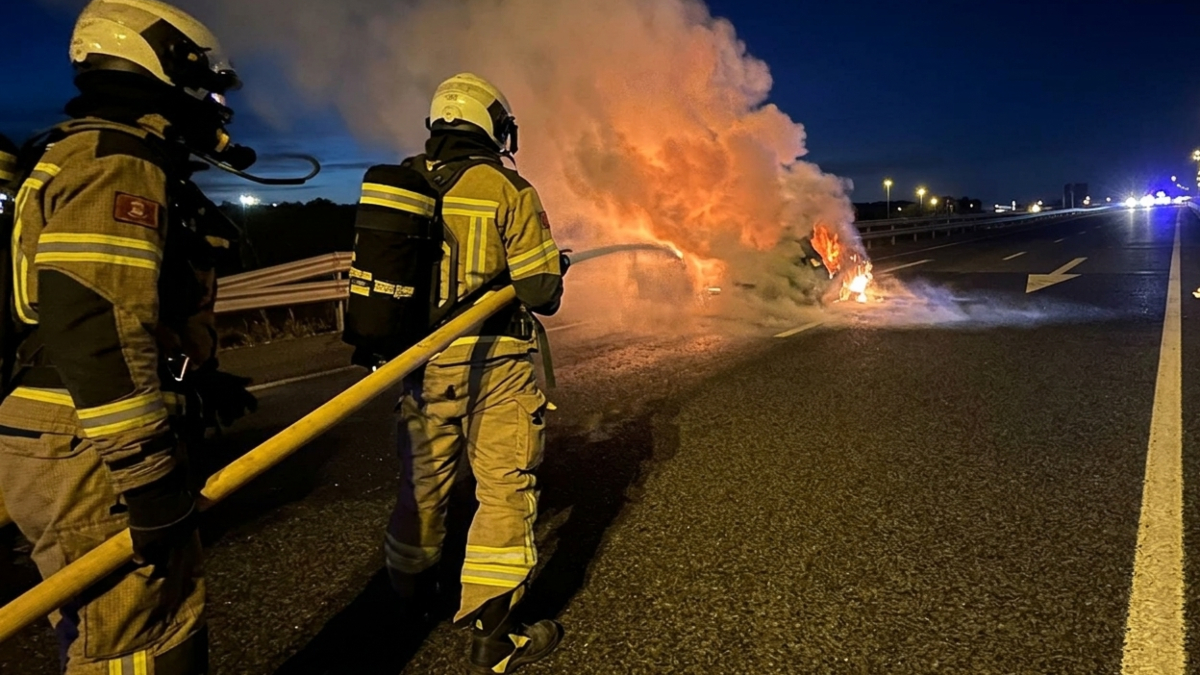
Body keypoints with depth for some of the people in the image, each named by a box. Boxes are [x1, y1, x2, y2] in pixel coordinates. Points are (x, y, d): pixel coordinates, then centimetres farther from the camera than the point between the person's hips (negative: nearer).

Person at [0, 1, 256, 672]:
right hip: (97, 457, -11)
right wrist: (145, 473, -24)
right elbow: (93, 327, -25)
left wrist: (200, 380, 27)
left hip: (95, 446, 11)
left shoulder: (87, 157, 20)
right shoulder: (119, 164, -14)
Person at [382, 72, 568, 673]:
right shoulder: (509, 191, -9)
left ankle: (411, 592, 43)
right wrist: (550, 273, 11)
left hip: (421, 359, 5)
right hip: (494, 363, -5)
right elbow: (541, 293, -11)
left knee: (424, 480, 21)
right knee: (505, 490, 5)